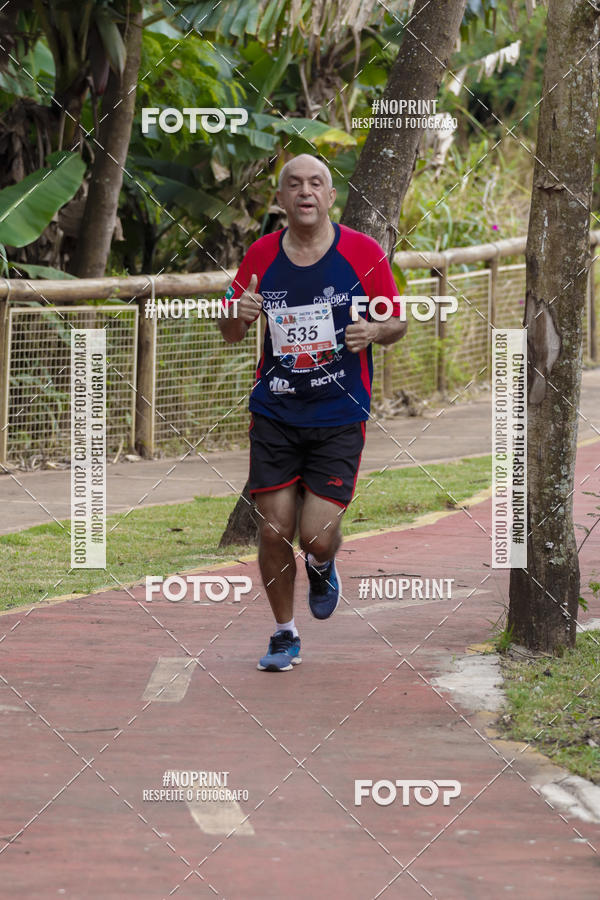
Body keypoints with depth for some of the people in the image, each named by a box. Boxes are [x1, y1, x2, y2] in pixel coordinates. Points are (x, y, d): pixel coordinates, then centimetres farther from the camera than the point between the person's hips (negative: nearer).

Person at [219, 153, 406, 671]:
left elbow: (397, 323, 4)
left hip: (339, 417, -2)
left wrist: (374, 331, -19)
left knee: (316, 536, -9)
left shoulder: (364, 253, -6)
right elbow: (230, 334, 10)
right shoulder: (261, 256, 1)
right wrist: (239, 314, -14)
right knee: (273, 532, 0)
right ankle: (285, 634, 21)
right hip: (274, 413, 2)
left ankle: (323, 566, 30)